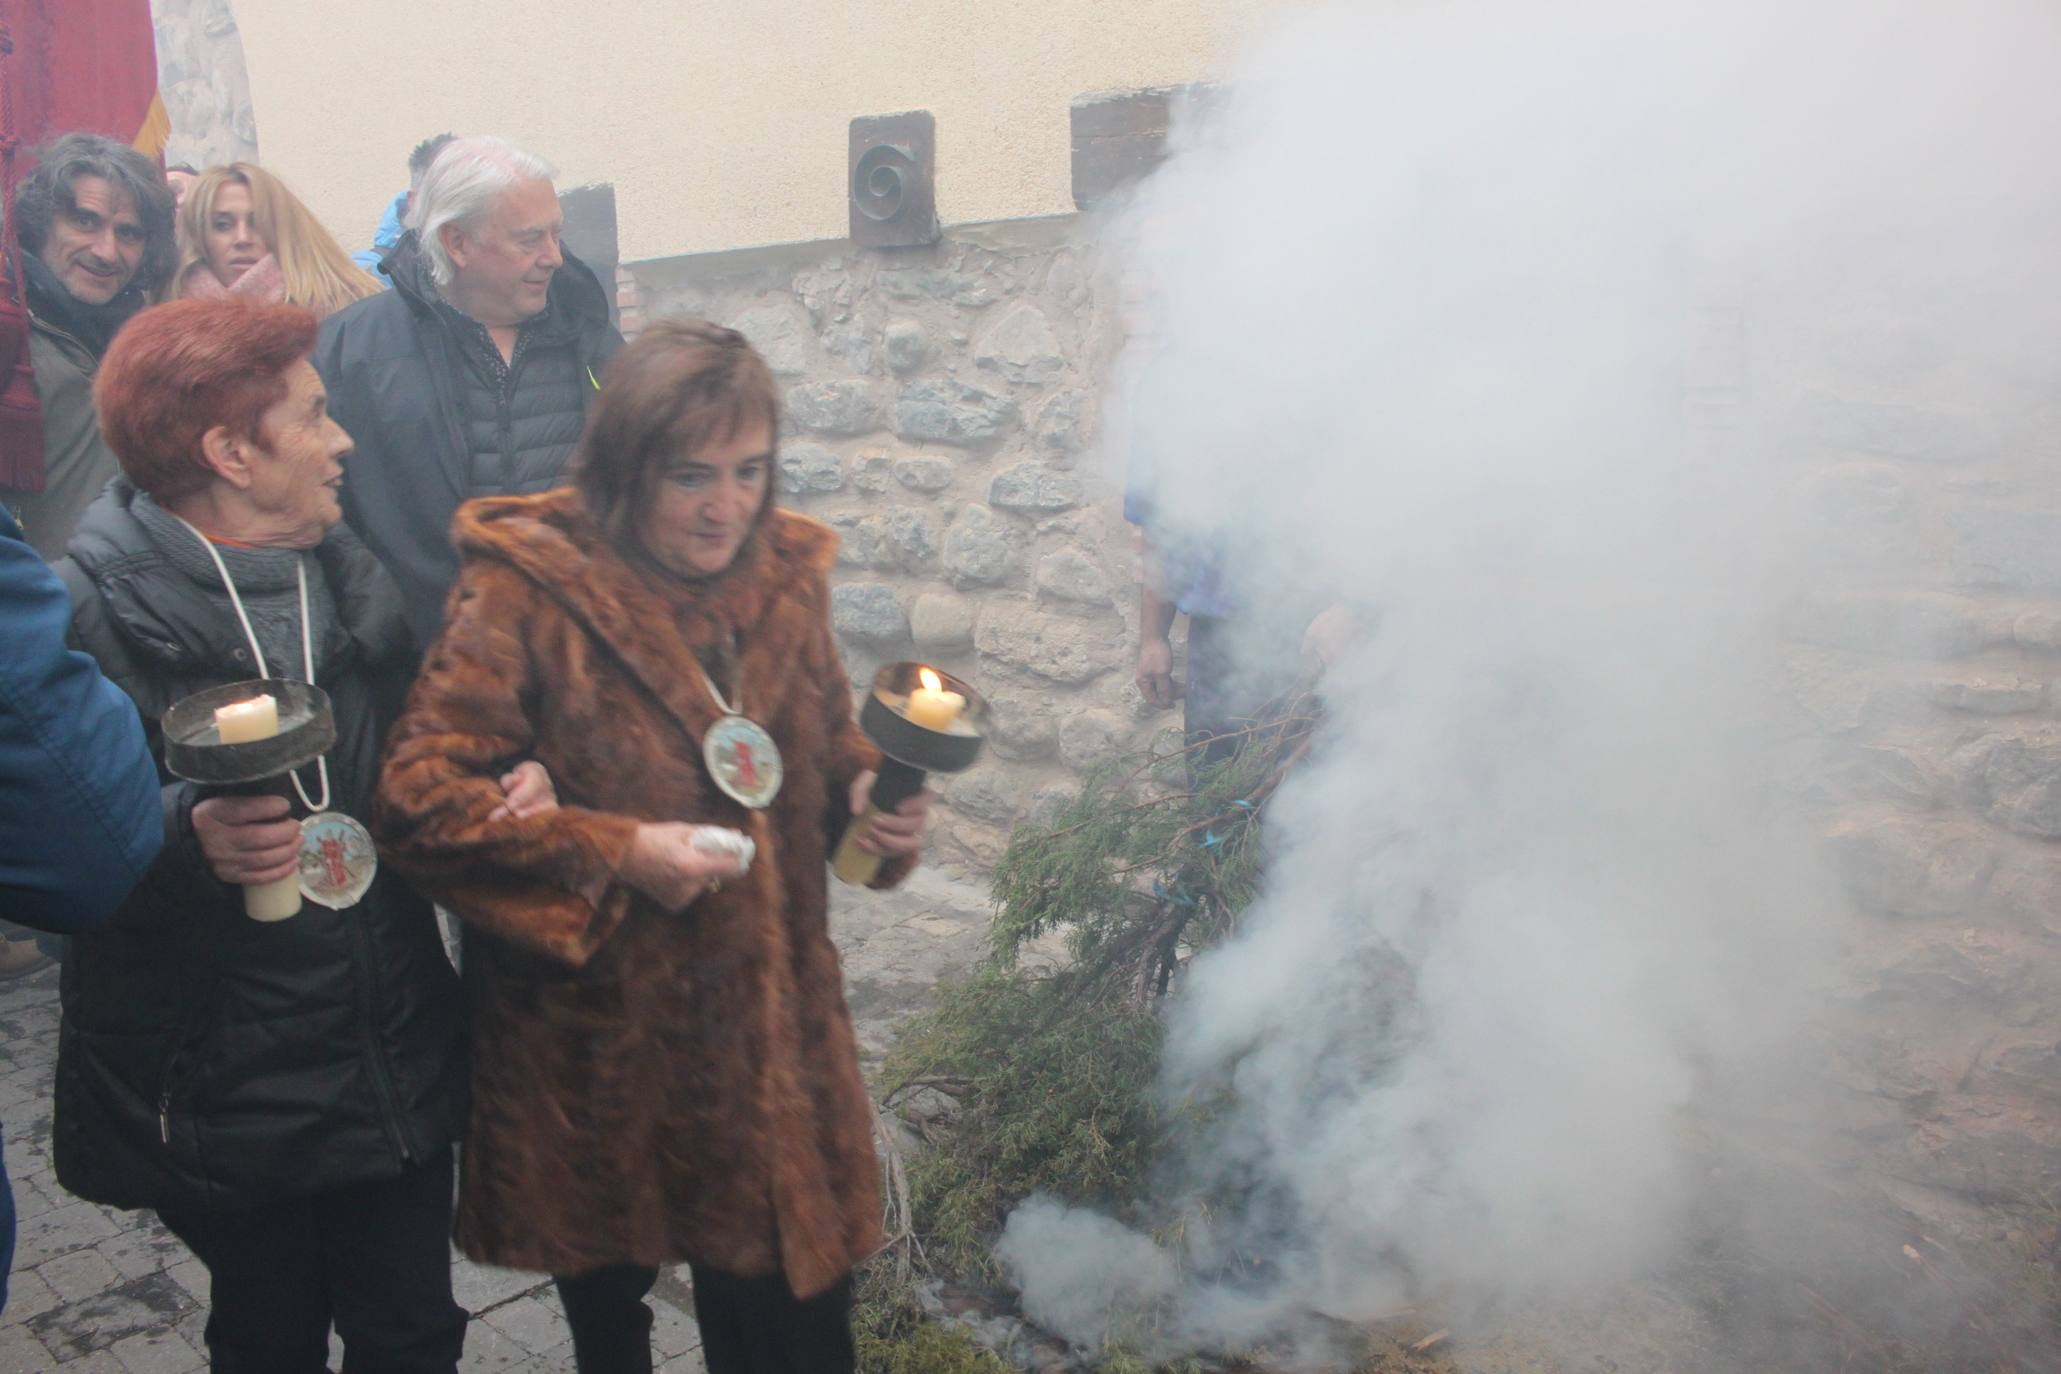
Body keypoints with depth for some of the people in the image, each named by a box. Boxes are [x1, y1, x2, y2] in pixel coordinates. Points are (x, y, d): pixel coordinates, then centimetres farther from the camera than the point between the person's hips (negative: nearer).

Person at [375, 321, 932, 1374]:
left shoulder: (783, 577, 2)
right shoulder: (528, 594, -14)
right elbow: (416, 798, -18)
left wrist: (871, 791, -7)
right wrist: (612, 855, -23)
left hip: (764, 1028, 3)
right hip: (591, 1040, -3)